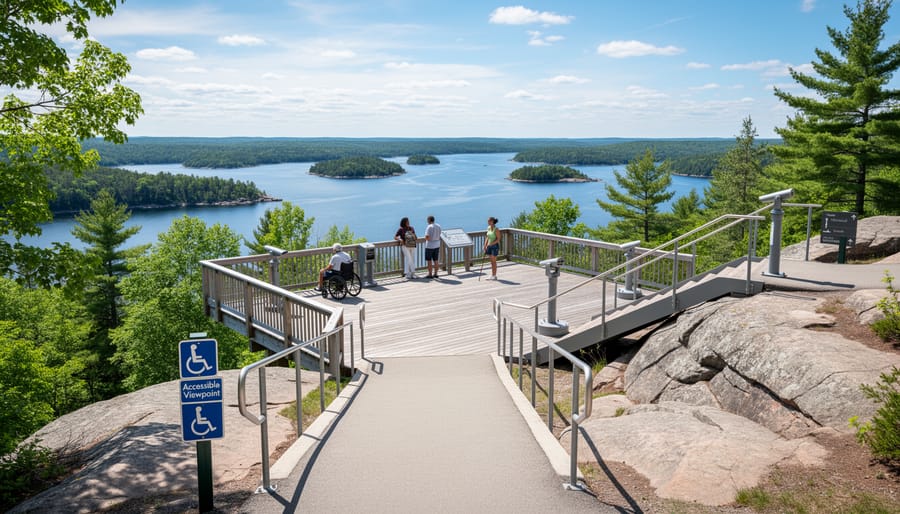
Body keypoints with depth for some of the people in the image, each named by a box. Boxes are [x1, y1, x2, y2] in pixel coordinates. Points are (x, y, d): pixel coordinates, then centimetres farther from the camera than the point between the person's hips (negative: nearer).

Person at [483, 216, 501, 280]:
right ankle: (492, 275, 16)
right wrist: (485, 246, 8)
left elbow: (498, 239, -16)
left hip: (495, 246, -7)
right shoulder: (488, 228, 7)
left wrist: (491, 243, -23)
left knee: (494, 261, -2)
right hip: (489, 246, 7)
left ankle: (494, 276, 6)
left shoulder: (496, 229, -15)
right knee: (491, 261, 10)